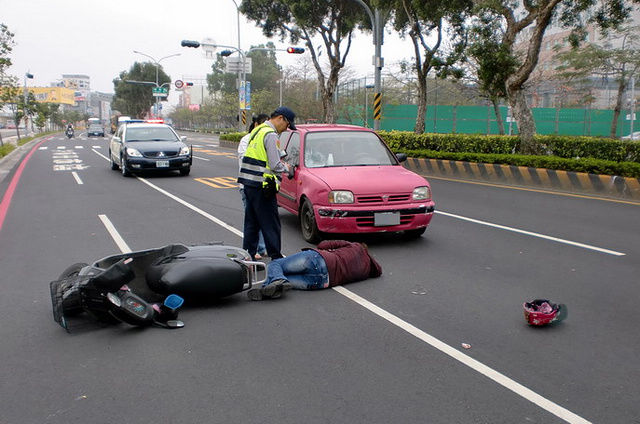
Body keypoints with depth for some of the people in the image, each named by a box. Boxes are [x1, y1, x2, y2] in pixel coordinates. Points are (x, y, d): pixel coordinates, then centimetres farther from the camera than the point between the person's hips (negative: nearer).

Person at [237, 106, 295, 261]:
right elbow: (275, 165, -17)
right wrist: (287, 167, 3)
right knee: (270, 223, -1)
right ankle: (275, 257, 4)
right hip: (261, 186, -9)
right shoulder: (271, 135, -14)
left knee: (251, 222, 14)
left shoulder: (257, 130, 17)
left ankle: (248, 254, 19)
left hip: (248, 183, 9)